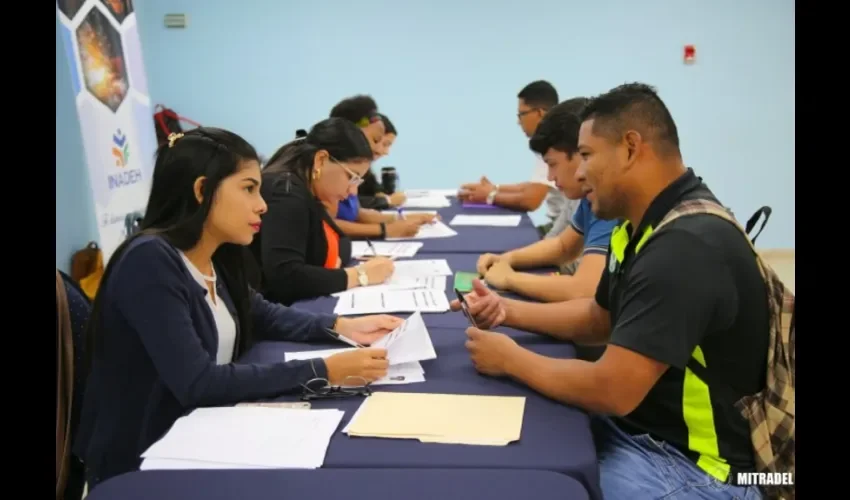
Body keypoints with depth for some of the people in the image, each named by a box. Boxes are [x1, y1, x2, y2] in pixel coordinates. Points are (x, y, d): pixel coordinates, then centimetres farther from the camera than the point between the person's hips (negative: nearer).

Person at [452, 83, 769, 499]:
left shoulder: (686, 245, -28)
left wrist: (511, 359, -14)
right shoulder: (644, 226, 3)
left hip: (691, 464, -8)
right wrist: (507, 310, 5)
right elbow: (598, 319, 18)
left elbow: (612, 391, -29)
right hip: (634, 428, 8)